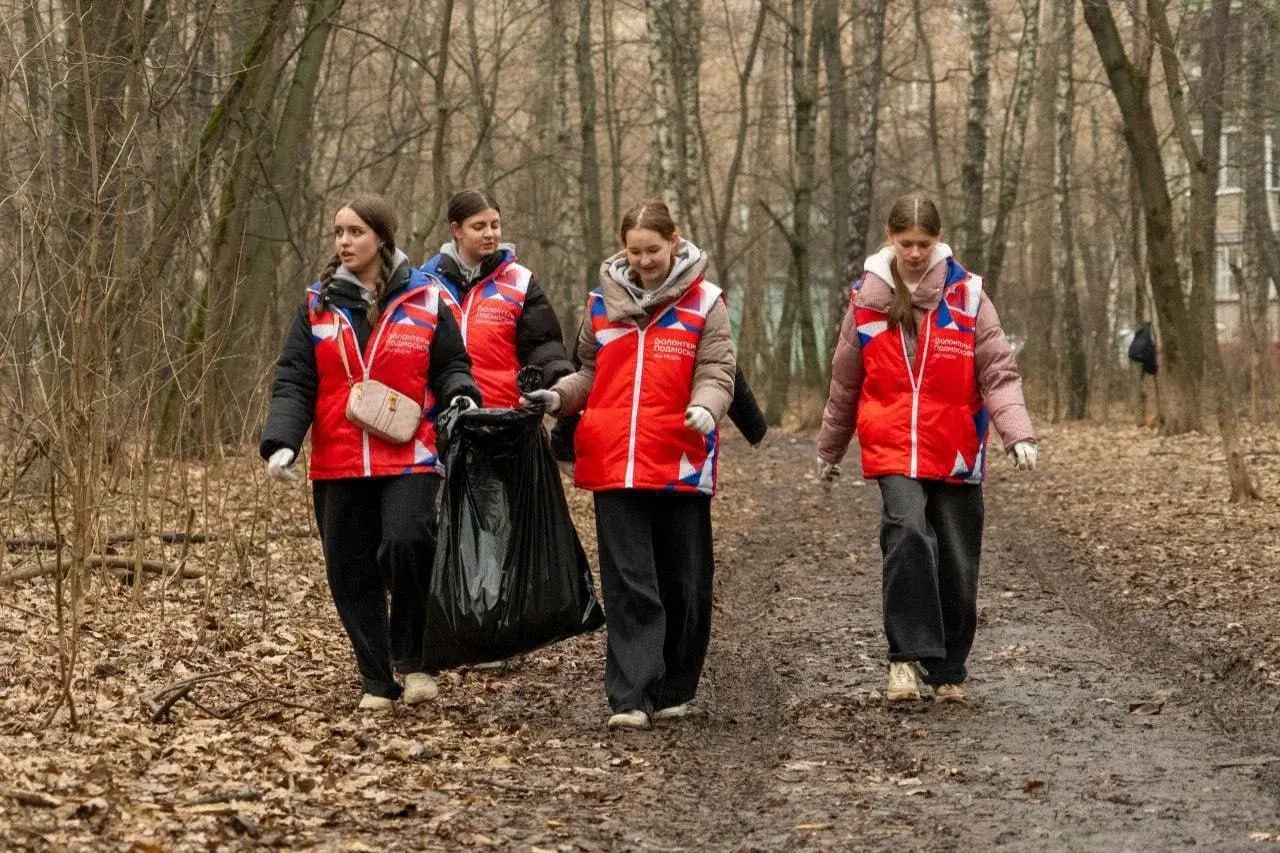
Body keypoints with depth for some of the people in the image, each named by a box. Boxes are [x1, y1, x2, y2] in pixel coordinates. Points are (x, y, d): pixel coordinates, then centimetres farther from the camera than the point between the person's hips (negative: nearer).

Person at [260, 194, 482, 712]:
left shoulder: (424, 303, 4)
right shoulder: (318, 307, 8)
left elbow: (451, 365, 13)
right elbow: (293, 382, 3)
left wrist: (461, 396, -10)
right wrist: (281, 442, -12)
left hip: (409, 461, -3)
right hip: (339, 466, 3)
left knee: (407, 544, -24)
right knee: (351, 573, 4)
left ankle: (412, 660, -6)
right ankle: (377, 680, 17)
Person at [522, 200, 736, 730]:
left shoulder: (704, 303, 2)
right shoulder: (603, 302, 10)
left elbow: (716, 373, -5)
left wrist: (704, 409, -25)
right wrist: (557, 397, 1)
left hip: (680, 466, -1)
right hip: (615, 465, 1)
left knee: (684, 583, 9)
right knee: (628, 585, -3)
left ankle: (674, 691, 23)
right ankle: (630, 698, -6)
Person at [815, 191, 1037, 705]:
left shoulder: (966, 296, -2)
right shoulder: (867, 298, 3)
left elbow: (998, 372, -4)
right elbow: (845, 382, 14)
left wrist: (1018, 434, -18)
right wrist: (829, 450, 22)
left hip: (955, 454, 1)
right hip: (893, 451, -1)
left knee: (957, 565, 6)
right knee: (908, 534, -24)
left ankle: (948, 671, 22)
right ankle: (907, 656, -20)